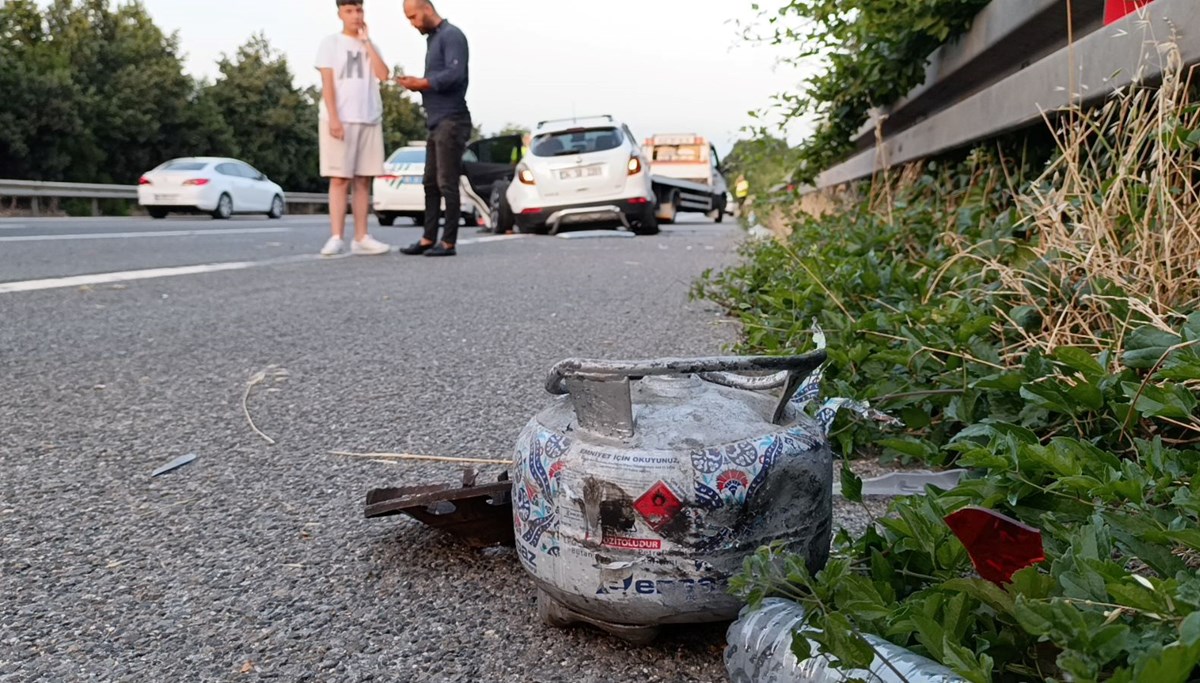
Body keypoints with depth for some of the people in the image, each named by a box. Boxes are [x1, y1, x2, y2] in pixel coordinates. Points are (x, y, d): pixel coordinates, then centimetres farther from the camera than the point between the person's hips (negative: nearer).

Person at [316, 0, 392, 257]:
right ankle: (336, 237, -8)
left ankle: (361, 238, 6)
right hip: (340, 119, -4)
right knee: (339, 178, -7)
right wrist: (333, 117, -14)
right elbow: (327, 83, -3)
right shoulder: (330, 43, 6)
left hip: (370, 120, 4)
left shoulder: (369, 46, 18)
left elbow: (383, 75, -1)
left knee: (363, 180, 3)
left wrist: (366, 41, 1)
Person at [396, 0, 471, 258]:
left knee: (447, 183, -7)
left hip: (451, 121, -9)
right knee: (431, 183, 8)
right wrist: (417, 84, 0)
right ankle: (428, 239, 11)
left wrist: (420, 83, -12)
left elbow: (454, 75, -20)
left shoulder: (451, 35, -7)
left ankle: (448, 242, -3)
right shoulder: (433, 39, 21)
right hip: (437, 122, 9)